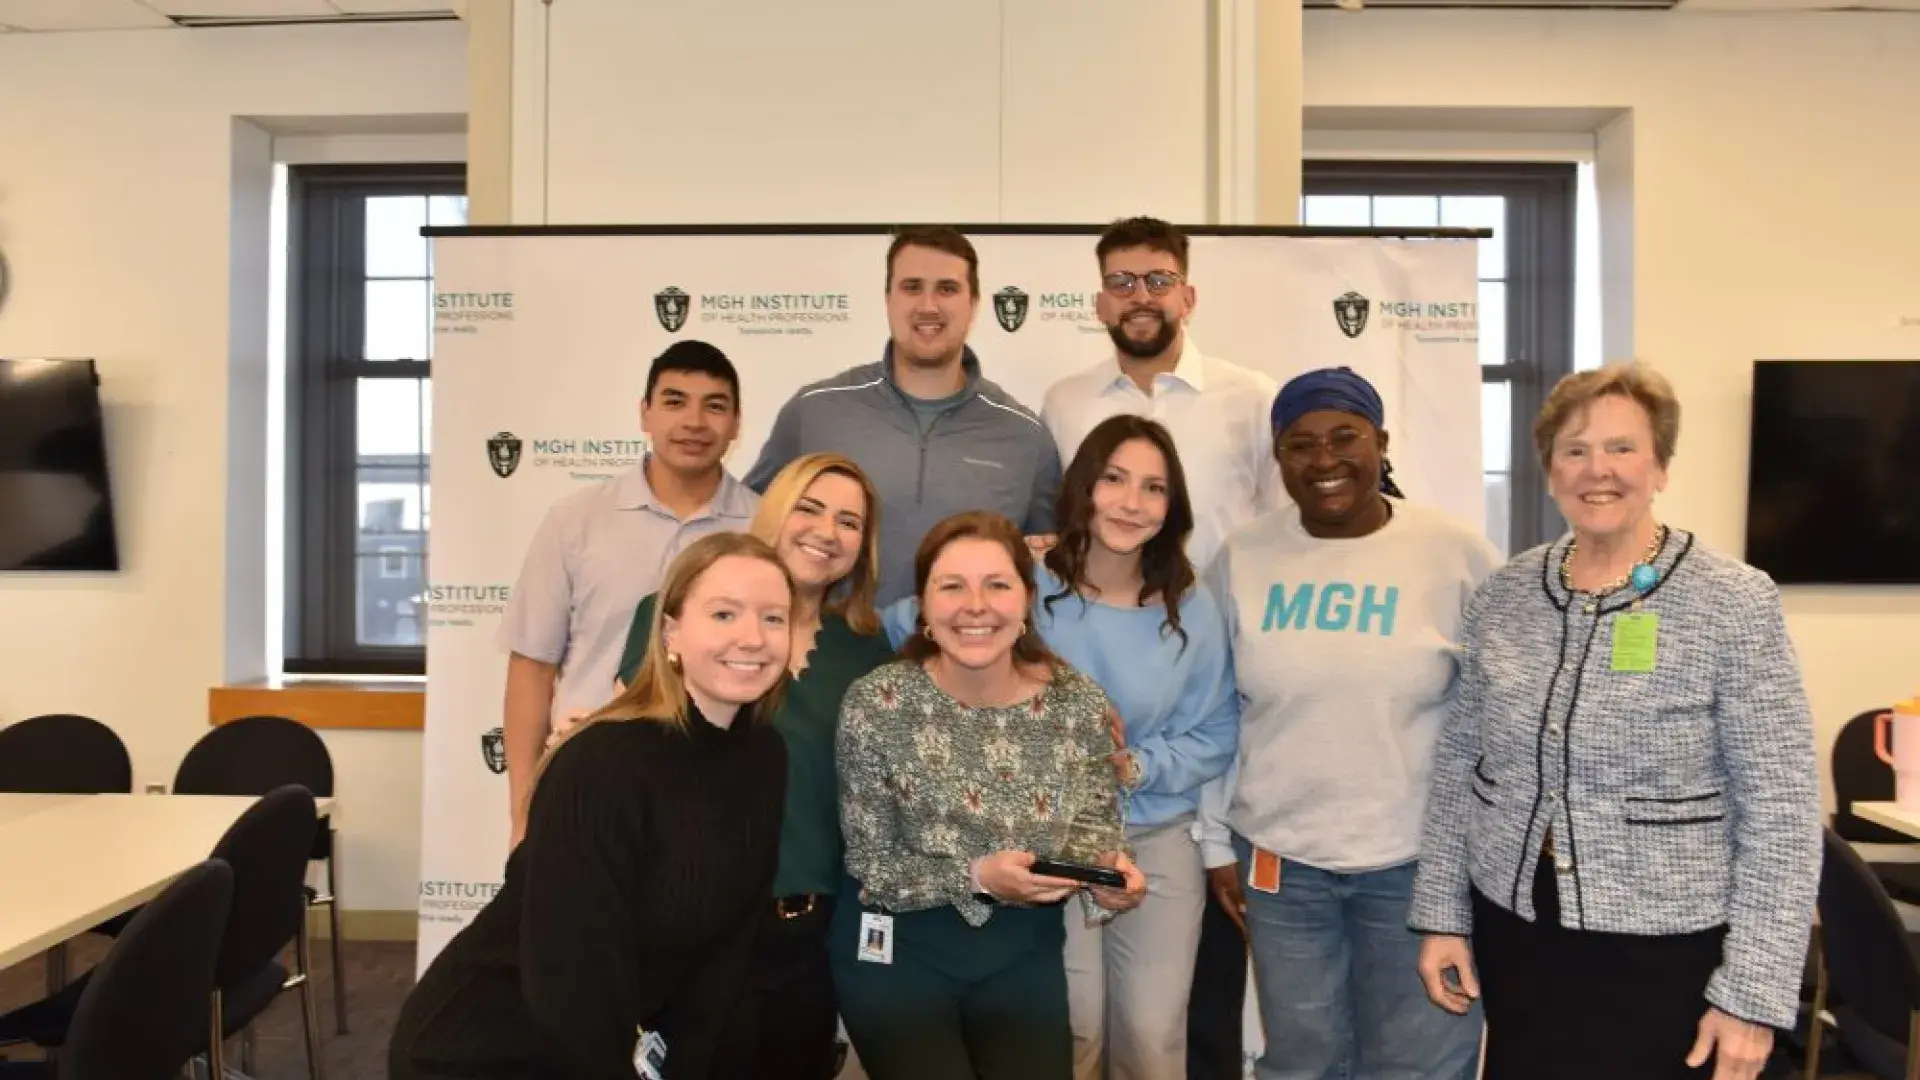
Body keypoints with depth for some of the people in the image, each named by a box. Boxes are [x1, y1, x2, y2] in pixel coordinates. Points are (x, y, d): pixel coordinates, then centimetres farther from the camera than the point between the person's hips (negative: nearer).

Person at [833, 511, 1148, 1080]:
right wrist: (977, 876, -27)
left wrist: (1107, 869, -19)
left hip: (1023, 948, 3)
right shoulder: (875, 703, -18)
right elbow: (870, 867, -13)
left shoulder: (1079, 703, -11)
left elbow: (1093, 823, 4)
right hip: (897, 948, -2)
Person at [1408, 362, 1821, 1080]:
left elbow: (1781, 812, -11)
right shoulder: (1503, 596, 0)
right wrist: (1442, 914, 4)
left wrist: (1753, 992, -13)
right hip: (1512, 934, 4)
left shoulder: (1735, 603, -11)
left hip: (1665, 953, -3)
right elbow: (1458, 764, 6)